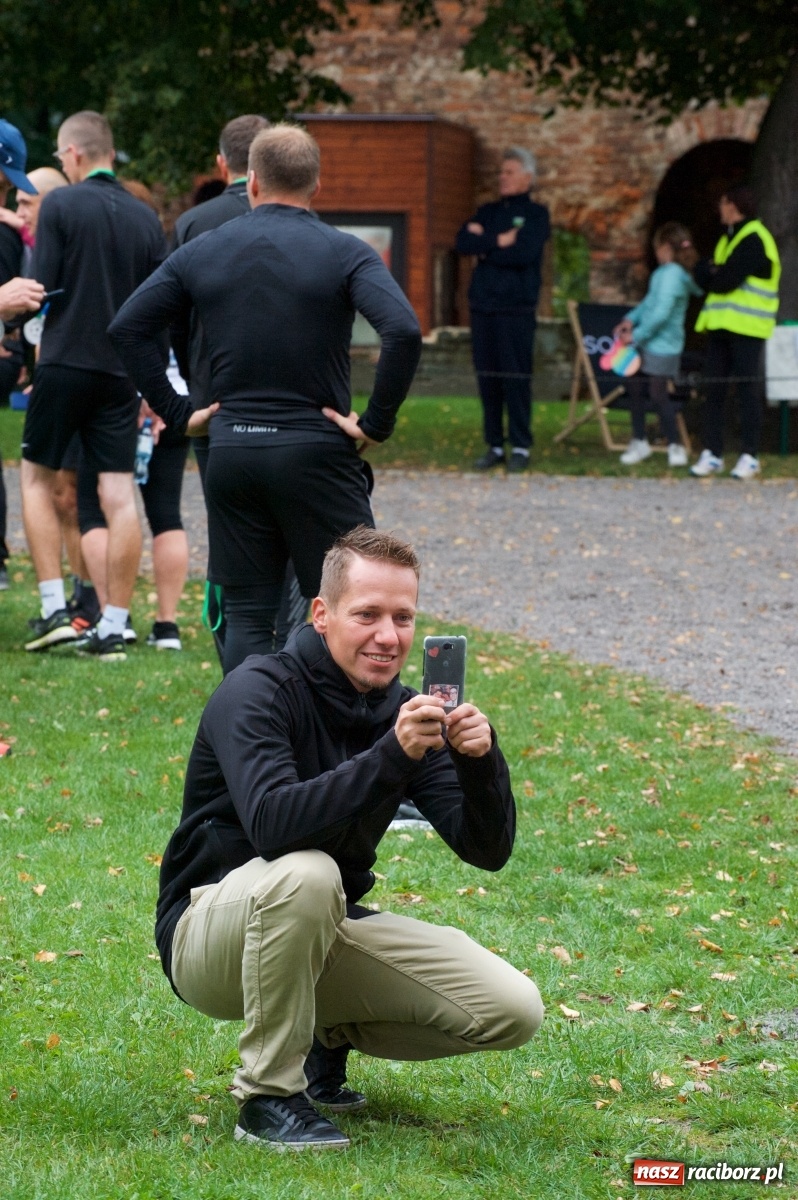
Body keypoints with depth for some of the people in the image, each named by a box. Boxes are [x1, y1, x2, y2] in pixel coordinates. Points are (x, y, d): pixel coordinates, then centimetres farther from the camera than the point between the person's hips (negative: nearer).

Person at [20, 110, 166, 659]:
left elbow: (41, 288, -10)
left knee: (37, 477, 12)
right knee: (120, 495, 1)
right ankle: (113, 628, 0)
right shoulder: (146, 218, 7)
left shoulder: (61, 204, -7)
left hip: (66, 362, -4)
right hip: (122, 372, 4)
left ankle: (55, 608, 3)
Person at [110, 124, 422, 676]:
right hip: (315, 454, -3)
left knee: (247, 618, 8)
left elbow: (128, 327, 6)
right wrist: (377, 422, -11)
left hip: (230, 453, 3)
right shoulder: (345, 253, -5)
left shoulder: (202, 252, 7)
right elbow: (403, 332, -20)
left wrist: (177, 412, 7)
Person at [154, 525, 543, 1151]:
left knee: (513, 1011, -8)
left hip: (326, 931, 6)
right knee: (305, 872, -40)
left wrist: (481, 759, -26)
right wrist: (391, 755, -43)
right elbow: (272, 824, -37)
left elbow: (488, 850, -6)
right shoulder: (259, 691, -19)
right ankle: (268, 1097, -22)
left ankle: (325, 1038, 15)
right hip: (212, 930, -6)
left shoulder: (405, 713, 0)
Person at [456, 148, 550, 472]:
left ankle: (520, 448, 1)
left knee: (516, 378, -5)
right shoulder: (488, 212, 16)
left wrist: (484, 246, -5)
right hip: (483, 306, 5)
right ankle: (494, 446, 12)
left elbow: (523, 254, -15)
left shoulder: (536, 214, 1)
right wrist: (499, 241, -11)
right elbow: (463, 243, 1)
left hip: (516, 308, -5)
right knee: (487, 378, 5)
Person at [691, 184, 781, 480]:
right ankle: (711, 455, 8)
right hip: (721, 325, 9)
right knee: (713, 390, 6)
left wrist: (711, 271, 0)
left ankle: (750, 456, -1)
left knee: (748, 390, -5)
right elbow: (702, 277, 13)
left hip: (746, 329, -9)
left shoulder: (754, 240, -11)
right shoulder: (729, 239, 19)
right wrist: (715, 272, -8)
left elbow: (725, 282, -19)